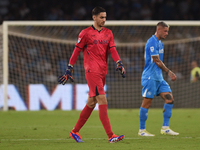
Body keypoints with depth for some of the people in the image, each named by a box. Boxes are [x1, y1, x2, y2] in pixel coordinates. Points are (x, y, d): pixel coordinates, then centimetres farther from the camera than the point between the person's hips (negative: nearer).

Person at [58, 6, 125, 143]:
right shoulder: (86, 33, -2)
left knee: (91, 103, 11)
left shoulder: (108, 33, 14)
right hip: (92, 71, -7)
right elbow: (77, 51, 2)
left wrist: (119, 64, -12)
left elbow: (112, 50, 5)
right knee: (102, 101, -15)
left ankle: (75, 132, 24)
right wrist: (69, 69, 2)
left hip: (102, 72, 7)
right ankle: (111, 136, -19)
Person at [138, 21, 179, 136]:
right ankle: (142, 130, 3)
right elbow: (157, 61, -18)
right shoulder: (152, 42, -14)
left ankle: (165, 128, 2)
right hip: (150, 77, -9)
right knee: (147, 103, -4)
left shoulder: (160, 43, 16)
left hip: (159, 77, 9)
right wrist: (169, 72, -15)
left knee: (169, 99, 0)